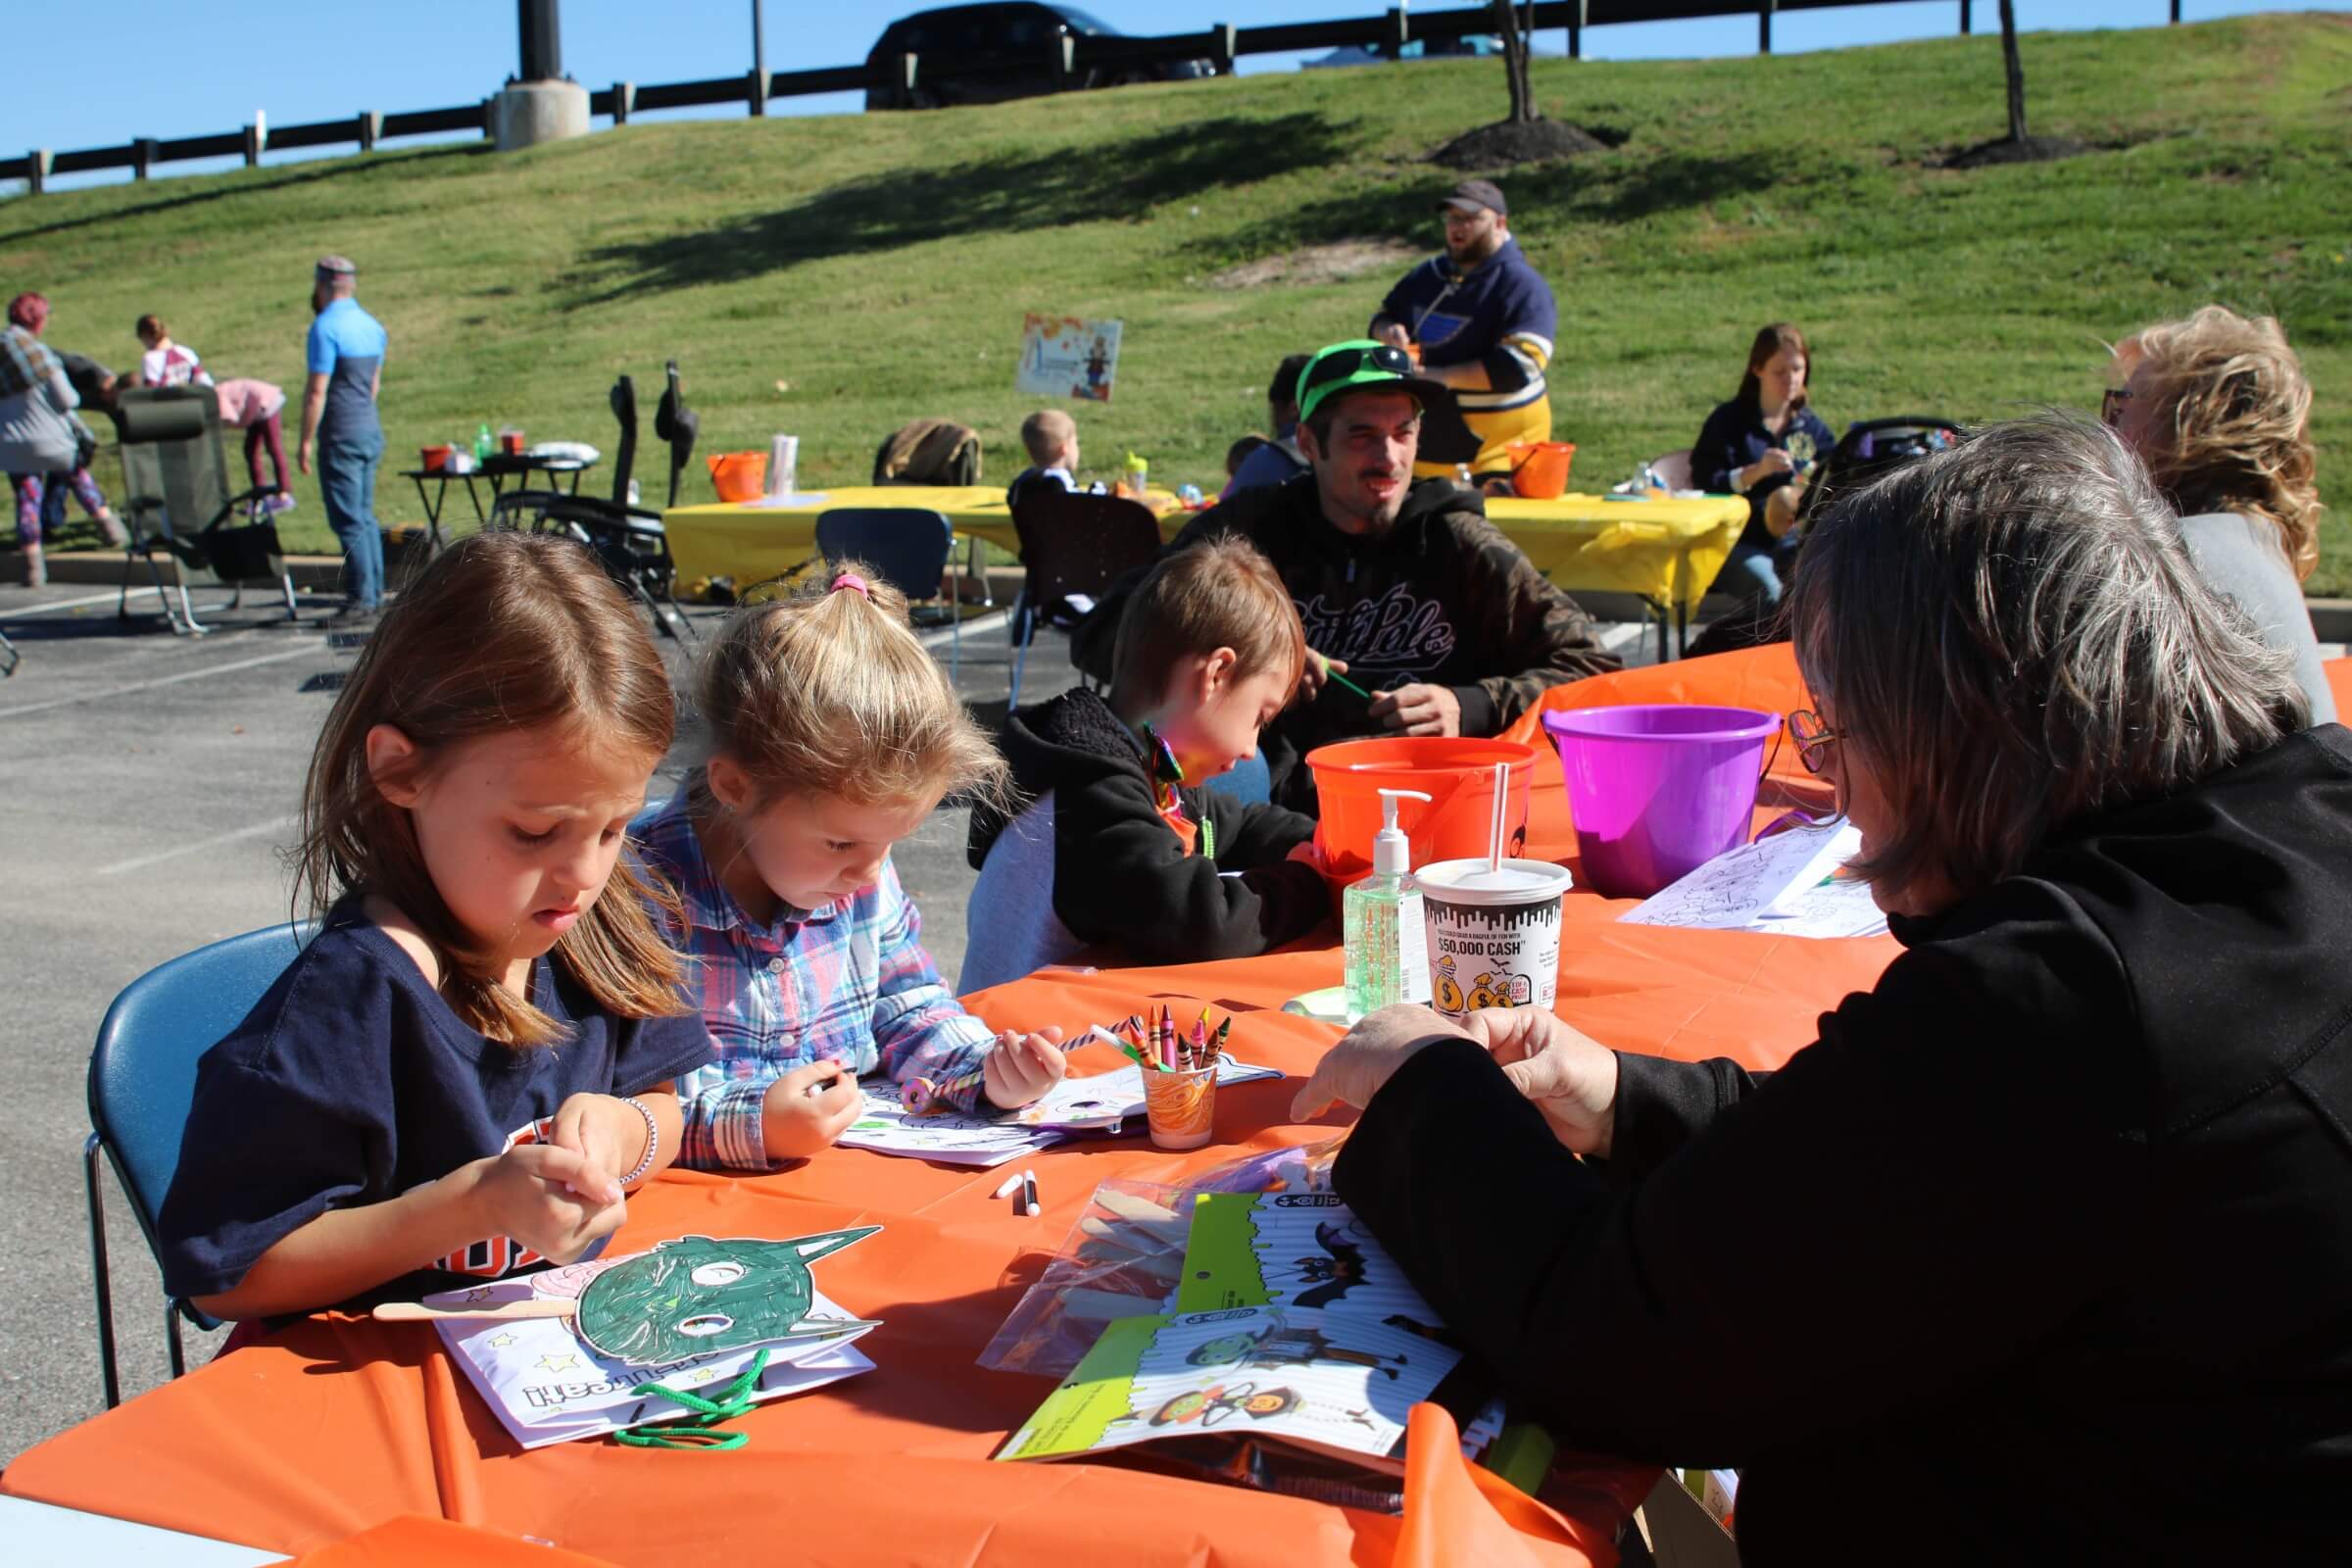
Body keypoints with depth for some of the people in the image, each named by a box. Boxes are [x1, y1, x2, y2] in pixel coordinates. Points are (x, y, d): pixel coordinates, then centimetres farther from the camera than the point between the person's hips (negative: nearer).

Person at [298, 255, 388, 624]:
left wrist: (305, 441, -11)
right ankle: (375, 594, 14)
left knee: (348, 521, -5)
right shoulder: (372, 326, 12)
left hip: (341, 436, -8)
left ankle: (361, 601, -5)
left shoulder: (325, 327, -13)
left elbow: (317, 391, -16)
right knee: (365, 517, 12)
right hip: (371, 430, 8)